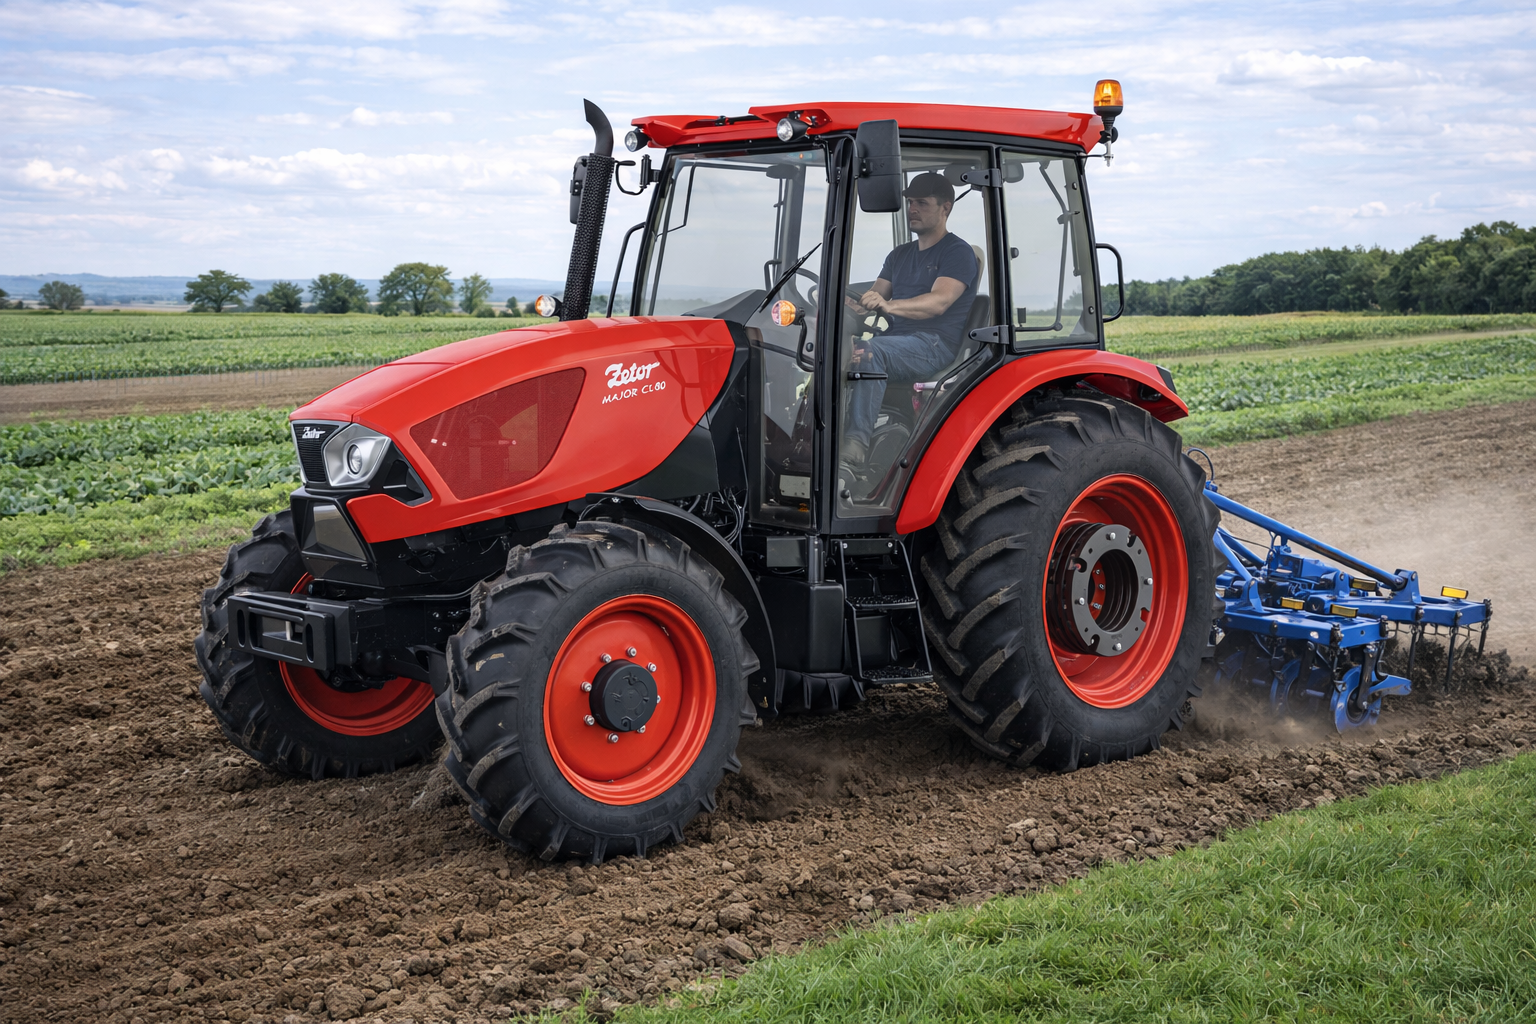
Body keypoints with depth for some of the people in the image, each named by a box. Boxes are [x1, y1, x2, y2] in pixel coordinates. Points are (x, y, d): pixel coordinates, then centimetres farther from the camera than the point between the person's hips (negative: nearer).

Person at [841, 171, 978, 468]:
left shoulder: (958, 253, 0)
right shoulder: (899, 255, 25)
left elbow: (939, 302, -18)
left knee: (870, 351, -36)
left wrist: (888, 305, -35)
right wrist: (852, 304, -11)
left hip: (934, 344, -7)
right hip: (895, 339, 7)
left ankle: (858, 440, -42)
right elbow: (874, 297, 14)